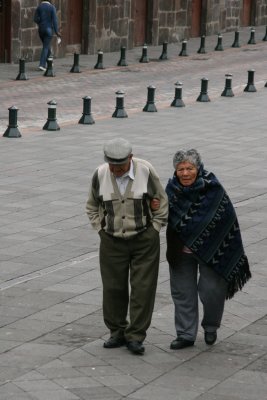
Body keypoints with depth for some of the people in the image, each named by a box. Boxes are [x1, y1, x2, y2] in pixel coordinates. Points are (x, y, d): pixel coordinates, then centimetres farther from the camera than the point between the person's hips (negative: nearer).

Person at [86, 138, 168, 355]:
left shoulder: (146, 171, -13)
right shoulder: (100, 174, -6)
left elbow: (162, 202, 0)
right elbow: (92, 206, 10)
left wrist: (153, 230, -3)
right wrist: (101, 229, 3)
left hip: (144, 240, -2)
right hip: (112, 241, 2)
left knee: (142, 288, -2)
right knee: (113, 288, 7)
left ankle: (135, 336, 6)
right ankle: (117, 332, 21)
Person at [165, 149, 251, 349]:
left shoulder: (212, 188, -17)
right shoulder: (172, 188, -6)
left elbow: (228, 219, -10)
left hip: (210, 250, -3)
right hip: (181, 250, 3)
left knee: (211, 291, 2)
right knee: (182, 292, 9)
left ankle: (211, 327, 30)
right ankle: (186, 335, 22)